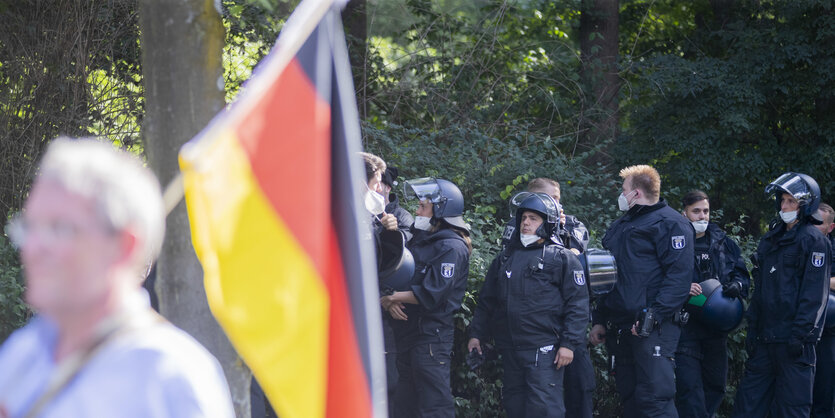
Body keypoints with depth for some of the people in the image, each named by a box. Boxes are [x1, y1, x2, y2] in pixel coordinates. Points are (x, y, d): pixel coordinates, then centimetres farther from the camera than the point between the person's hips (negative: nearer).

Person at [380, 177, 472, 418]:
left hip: (431, 333, -9)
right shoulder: (420, 241, 18)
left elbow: (432, 294, -19)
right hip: (407, 332, 9)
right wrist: (392, 302, -8)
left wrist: (391, 298, -12)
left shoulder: (452, 247, -10)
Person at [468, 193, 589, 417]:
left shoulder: (563, 259, -2)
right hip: (510, 350, 7)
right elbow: (486, 301, 23)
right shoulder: (505, 259, 18)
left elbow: (578, 305, -7)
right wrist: (476, 334, 16)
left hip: (544, 349, -7)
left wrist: (569, 344, -14)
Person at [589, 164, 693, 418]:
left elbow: (679, 275, -14)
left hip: (653, 329, -9)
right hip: (618, 328, 9)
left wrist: (654, 315, -22)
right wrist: (599, 320, 17)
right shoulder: (619, 228, 23)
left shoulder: (668, 223, -4)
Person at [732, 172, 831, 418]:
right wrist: (752, 329, 15)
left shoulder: (814, 241, -6)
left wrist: (801, 333, -19)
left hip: (794, 338, -8)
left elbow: (814, 293, -13)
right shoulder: (771, 239, 18)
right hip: (765, 338, 8)